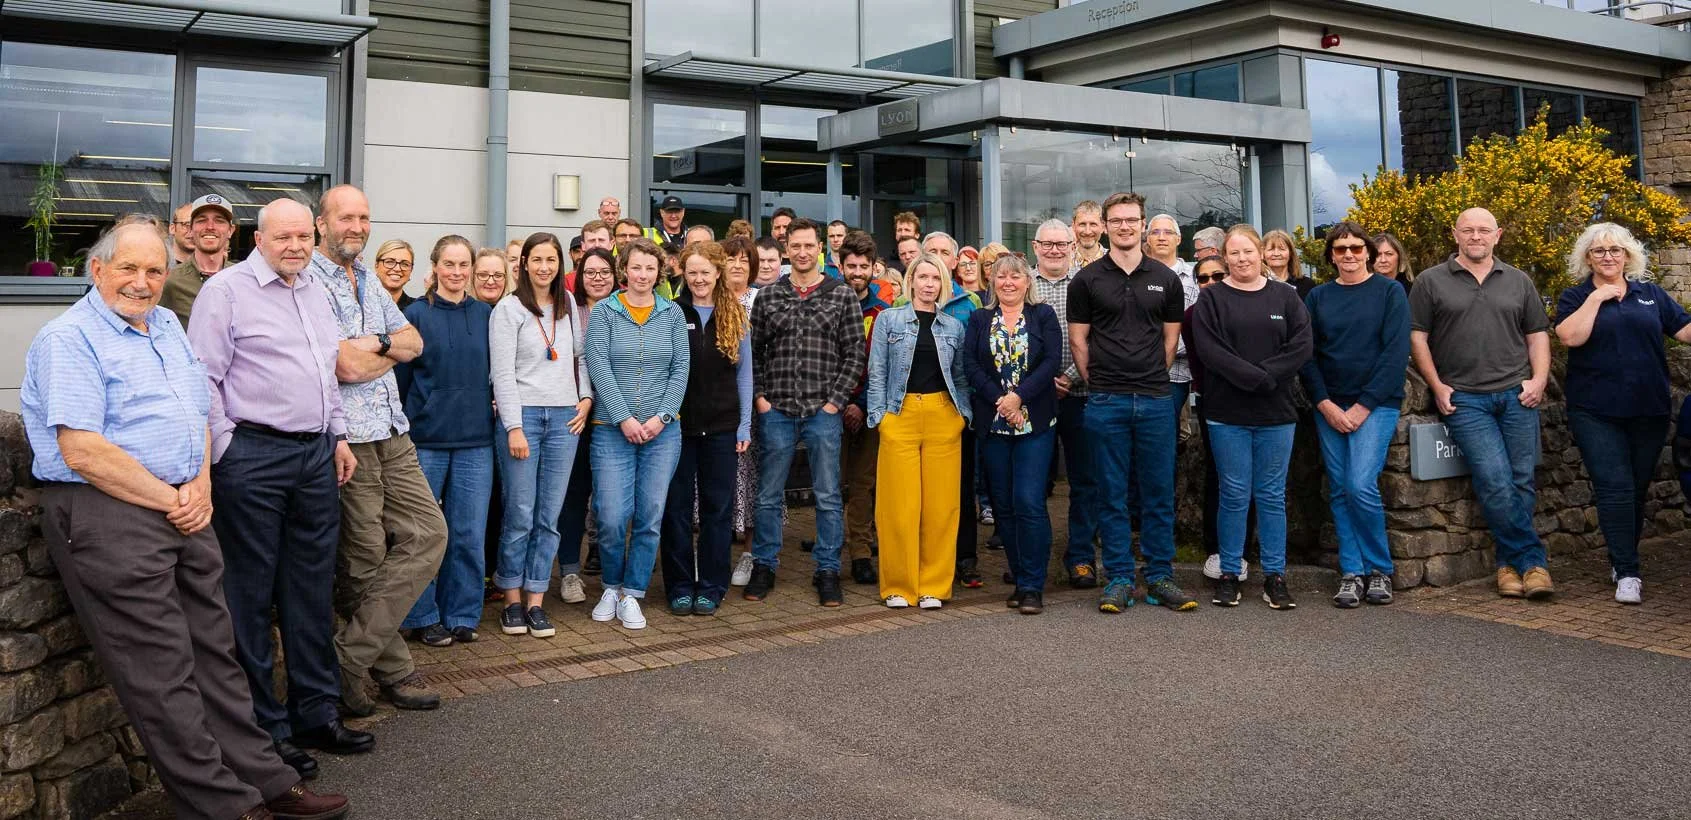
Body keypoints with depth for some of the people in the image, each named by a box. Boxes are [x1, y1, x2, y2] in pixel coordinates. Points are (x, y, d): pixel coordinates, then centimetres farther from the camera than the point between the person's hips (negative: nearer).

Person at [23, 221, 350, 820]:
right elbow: (82, 451, -17)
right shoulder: (68, 339, -7)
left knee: (214, 652, 10)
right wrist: (169, 501, -12)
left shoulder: (167, 325, 17)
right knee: (162, 673, -4)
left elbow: (199, 411, 20)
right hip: (109, 516, -8)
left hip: (185, 511, 8)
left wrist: (201, 484, 3)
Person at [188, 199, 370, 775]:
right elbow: (204, 378, -9)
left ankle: (316, 714, 22)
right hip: (253, 456, -7)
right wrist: (223, 453, -12)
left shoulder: (316, 293, 17)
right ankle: (264, 731, 9)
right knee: (252, 596, 1)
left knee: (313, 591, 12)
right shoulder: (227, 289, -5)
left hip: (315, 454, 7)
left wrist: (338, 435, 18)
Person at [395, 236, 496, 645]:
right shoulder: (416, 314, -1)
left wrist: (496, 400, 4)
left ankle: (461, 615, 18)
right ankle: (424, 616, 17)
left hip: (475, 440, 3)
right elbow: (400, 376, 1)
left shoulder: (486, 315, 8)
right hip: (426, 439, -2)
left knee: (469, 534, 5)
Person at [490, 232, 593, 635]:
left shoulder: (569, 305, 13)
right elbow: (502, 373, -7)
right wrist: (514, 427, -12)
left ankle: (536, 601, 11)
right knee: (520, 514, -2)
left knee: (549, 515, 4)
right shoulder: (509, 308, -2)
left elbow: (581, 356, 21)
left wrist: (587, 397, 5)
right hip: (523, 416, -4)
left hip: (565, 418, 4)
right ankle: (512, 599, 12)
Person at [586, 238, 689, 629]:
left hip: (662, 431, 2)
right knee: (612, 518, -6)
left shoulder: (672, 314, 8)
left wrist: (661, 417, -7)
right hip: (613, 430, -2)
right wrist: (624, 419, -12)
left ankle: (631, 594, 15)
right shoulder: (604, 311, 1)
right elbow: (599, 368, -6)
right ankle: (611, 586, 19)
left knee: (651, 517, 2)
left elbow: (681, 369, 4)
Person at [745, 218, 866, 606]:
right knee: (768, 496, 9)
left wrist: (835, 400, -7)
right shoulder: (767, 296, 6)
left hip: (823, 413, -1)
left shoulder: (842, 295, 1)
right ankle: (763, 566, 21)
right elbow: (753, 351, 8)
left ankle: (828, 571, 16)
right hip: (776, 411, 1)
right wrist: (759, 396, -1)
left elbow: (855, 353, -1)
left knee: (828, 497, 5)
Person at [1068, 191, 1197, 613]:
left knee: (1159, 492, 6)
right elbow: (1078, 341, 4)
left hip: (1155, 400, 2)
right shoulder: (1087, 279, 3)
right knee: (1112, 494, 3)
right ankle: (1119, 579, 12)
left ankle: (1160, 578, 15)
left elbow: (1171, 338, 12)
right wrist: (1101, 384, 2)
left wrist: (1150, 379, 7)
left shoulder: (1165, 278, 8)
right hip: (1106, 403, -1)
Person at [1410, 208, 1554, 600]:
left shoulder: (1518, 281, 15)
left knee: (1522, 480, 0)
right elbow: (1418, 336, 4)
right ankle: (1531, 560, 0)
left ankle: (1510, 562, 13)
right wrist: (1437, 386, -4)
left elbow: (1538, 333, 17)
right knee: (1495, 480, -13)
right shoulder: (1431, 281, 6)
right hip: (1464, 399, -3)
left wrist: (1539, 380, 3)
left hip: (1516, 394, 3)